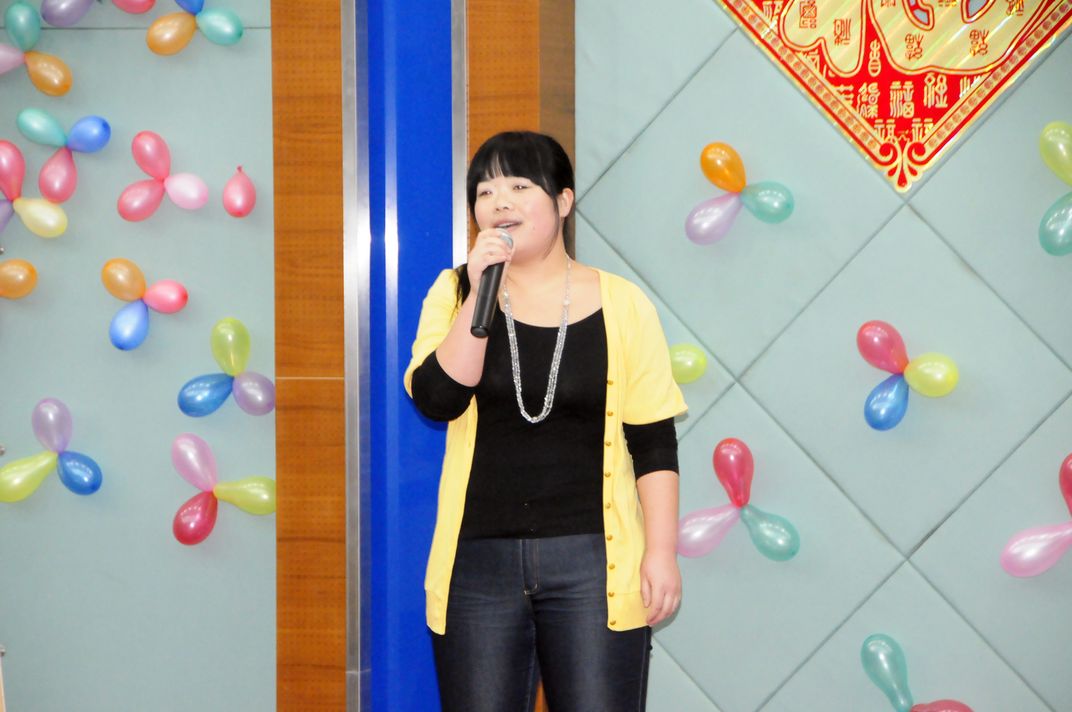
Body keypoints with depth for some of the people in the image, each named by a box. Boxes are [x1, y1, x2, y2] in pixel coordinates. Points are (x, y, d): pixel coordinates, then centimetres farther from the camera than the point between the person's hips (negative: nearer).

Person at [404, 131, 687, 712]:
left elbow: (653, 441, 0)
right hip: (479, 559, 2)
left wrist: (662, 551, -5)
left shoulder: (620, 304, 0)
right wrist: (480, 295, -16)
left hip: (591, 558, -1)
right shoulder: (456, 292, 5)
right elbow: (436, 400, -10)